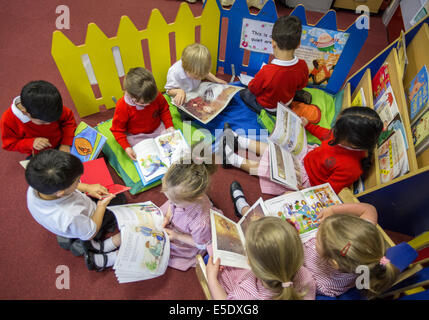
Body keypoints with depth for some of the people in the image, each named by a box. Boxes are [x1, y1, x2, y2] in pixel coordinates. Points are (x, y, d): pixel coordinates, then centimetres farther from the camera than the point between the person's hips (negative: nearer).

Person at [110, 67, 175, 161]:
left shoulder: (156, 96, -15)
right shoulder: (122, 107, -23)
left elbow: (164, 110, 7)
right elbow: (117, 130, -12)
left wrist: (169, 126, -4)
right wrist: (126, 147, -21)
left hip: (158, 129, 4)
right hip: (137, 137, -3)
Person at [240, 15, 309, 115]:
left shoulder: (266, 72, -41)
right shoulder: (302, 66, -26)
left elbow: (253, 89, -21)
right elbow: (302, 85, -3)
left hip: (267, 107, -4)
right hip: (288, 102, 5)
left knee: (244, 93, 19)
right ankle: (299, 95, 21)